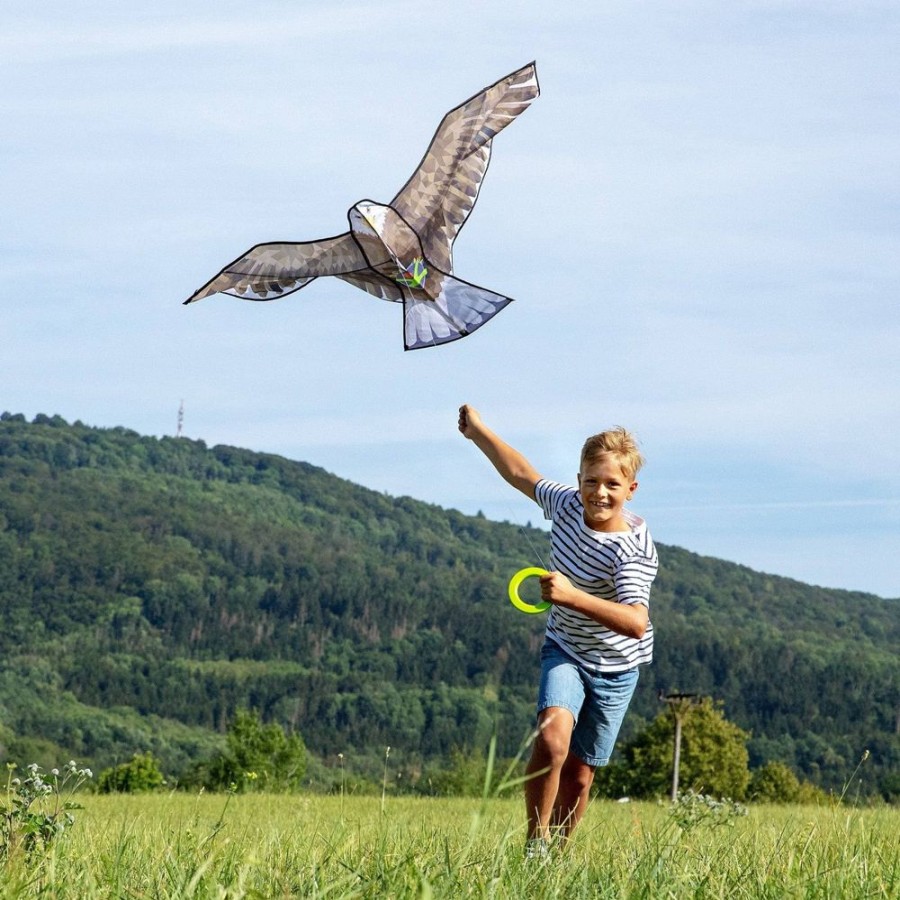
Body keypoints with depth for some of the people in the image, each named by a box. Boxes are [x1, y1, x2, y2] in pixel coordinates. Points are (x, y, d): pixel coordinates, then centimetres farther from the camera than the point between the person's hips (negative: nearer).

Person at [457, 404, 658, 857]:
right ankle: (535, 844, -15)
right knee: (552, 740, -25)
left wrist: (572, 596, -55)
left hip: (615, 668, -2)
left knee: (579, 775, 5)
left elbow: (636, 622, -45)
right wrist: (477, 429, 18)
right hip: (565, 651, 2)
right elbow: (520, 473, 8)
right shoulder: (567, 505, -13)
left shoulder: (632, 550, -29)